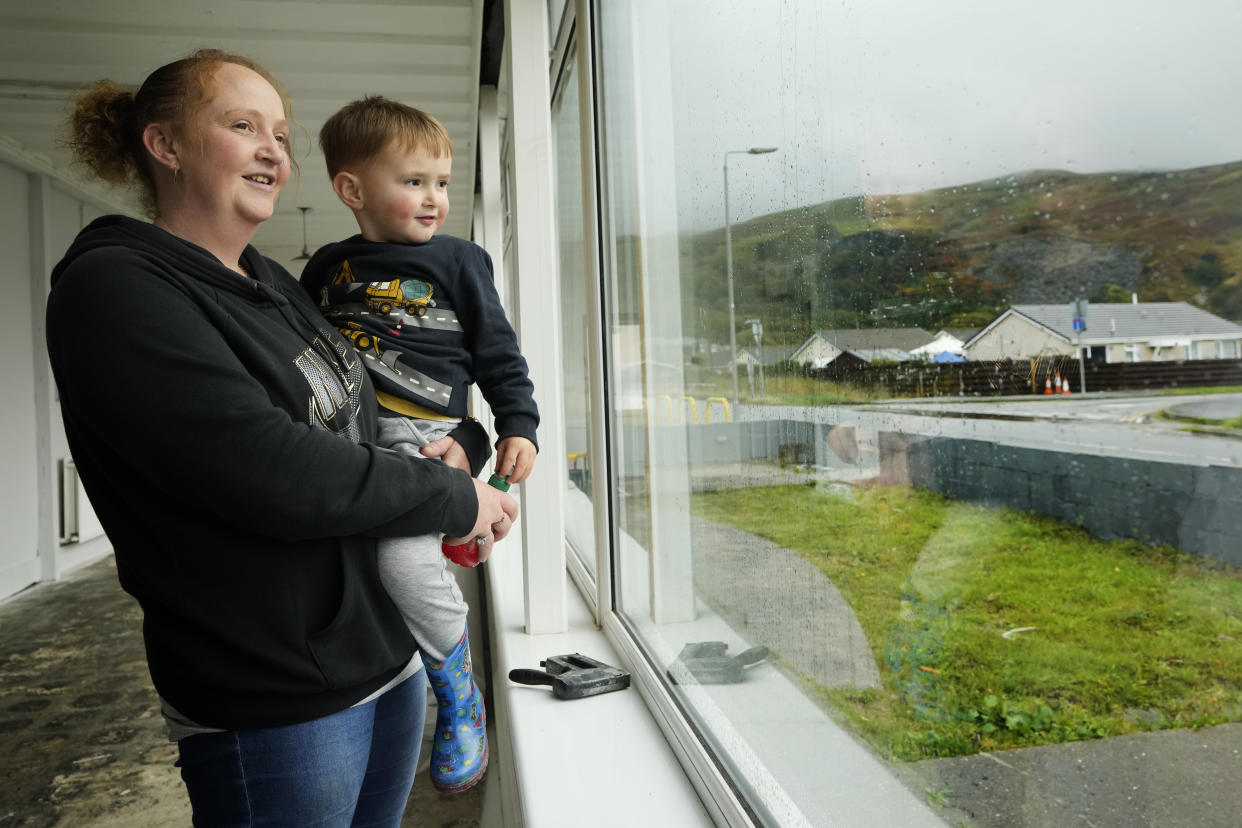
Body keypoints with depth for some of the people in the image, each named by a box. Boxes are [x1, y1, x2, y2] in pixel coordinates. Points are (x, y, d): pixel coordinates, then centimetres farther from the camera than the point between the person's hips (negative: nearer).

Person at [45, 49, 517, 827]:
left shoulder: (277, 284, 10)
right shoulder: (111, 289, -14)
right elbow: (272, 474, -24)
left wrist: (463, 443, -1)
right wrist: (455, 499, -14)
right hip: (275, 706, -7)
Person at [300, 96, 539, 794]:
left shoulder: (458, 260, 9)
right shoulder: (327, 268, 17)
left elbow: (499, 354, 9)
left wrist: (519, 426, 0)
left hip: (419, 434, -5)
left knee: (405, 555, -27)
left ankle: (460, 701, -3)